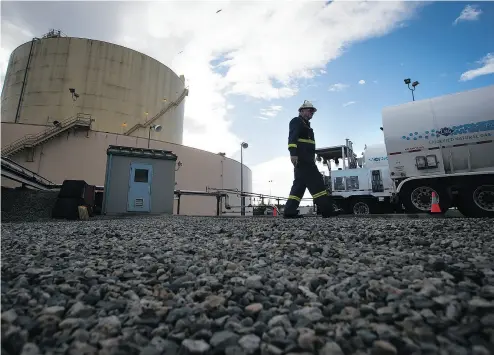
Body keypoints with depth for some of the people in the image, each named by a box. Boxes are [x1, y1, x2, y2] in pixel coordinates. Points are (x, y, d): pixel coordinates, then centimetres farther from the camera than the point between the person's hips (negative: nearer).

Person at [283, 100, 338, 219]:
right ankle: (327, 210, -14)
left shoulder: (306, 125, 32)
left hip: (306, 159, 10)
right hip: (301, 158, -10)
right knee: (316, 181, -14)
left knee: (300, 184, 3)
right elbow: (292, 137, -15)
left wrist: (312, 159, 23)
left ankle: (289, 211, 0)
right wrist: (293, 153, -28)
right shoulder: (296, 121, 2)